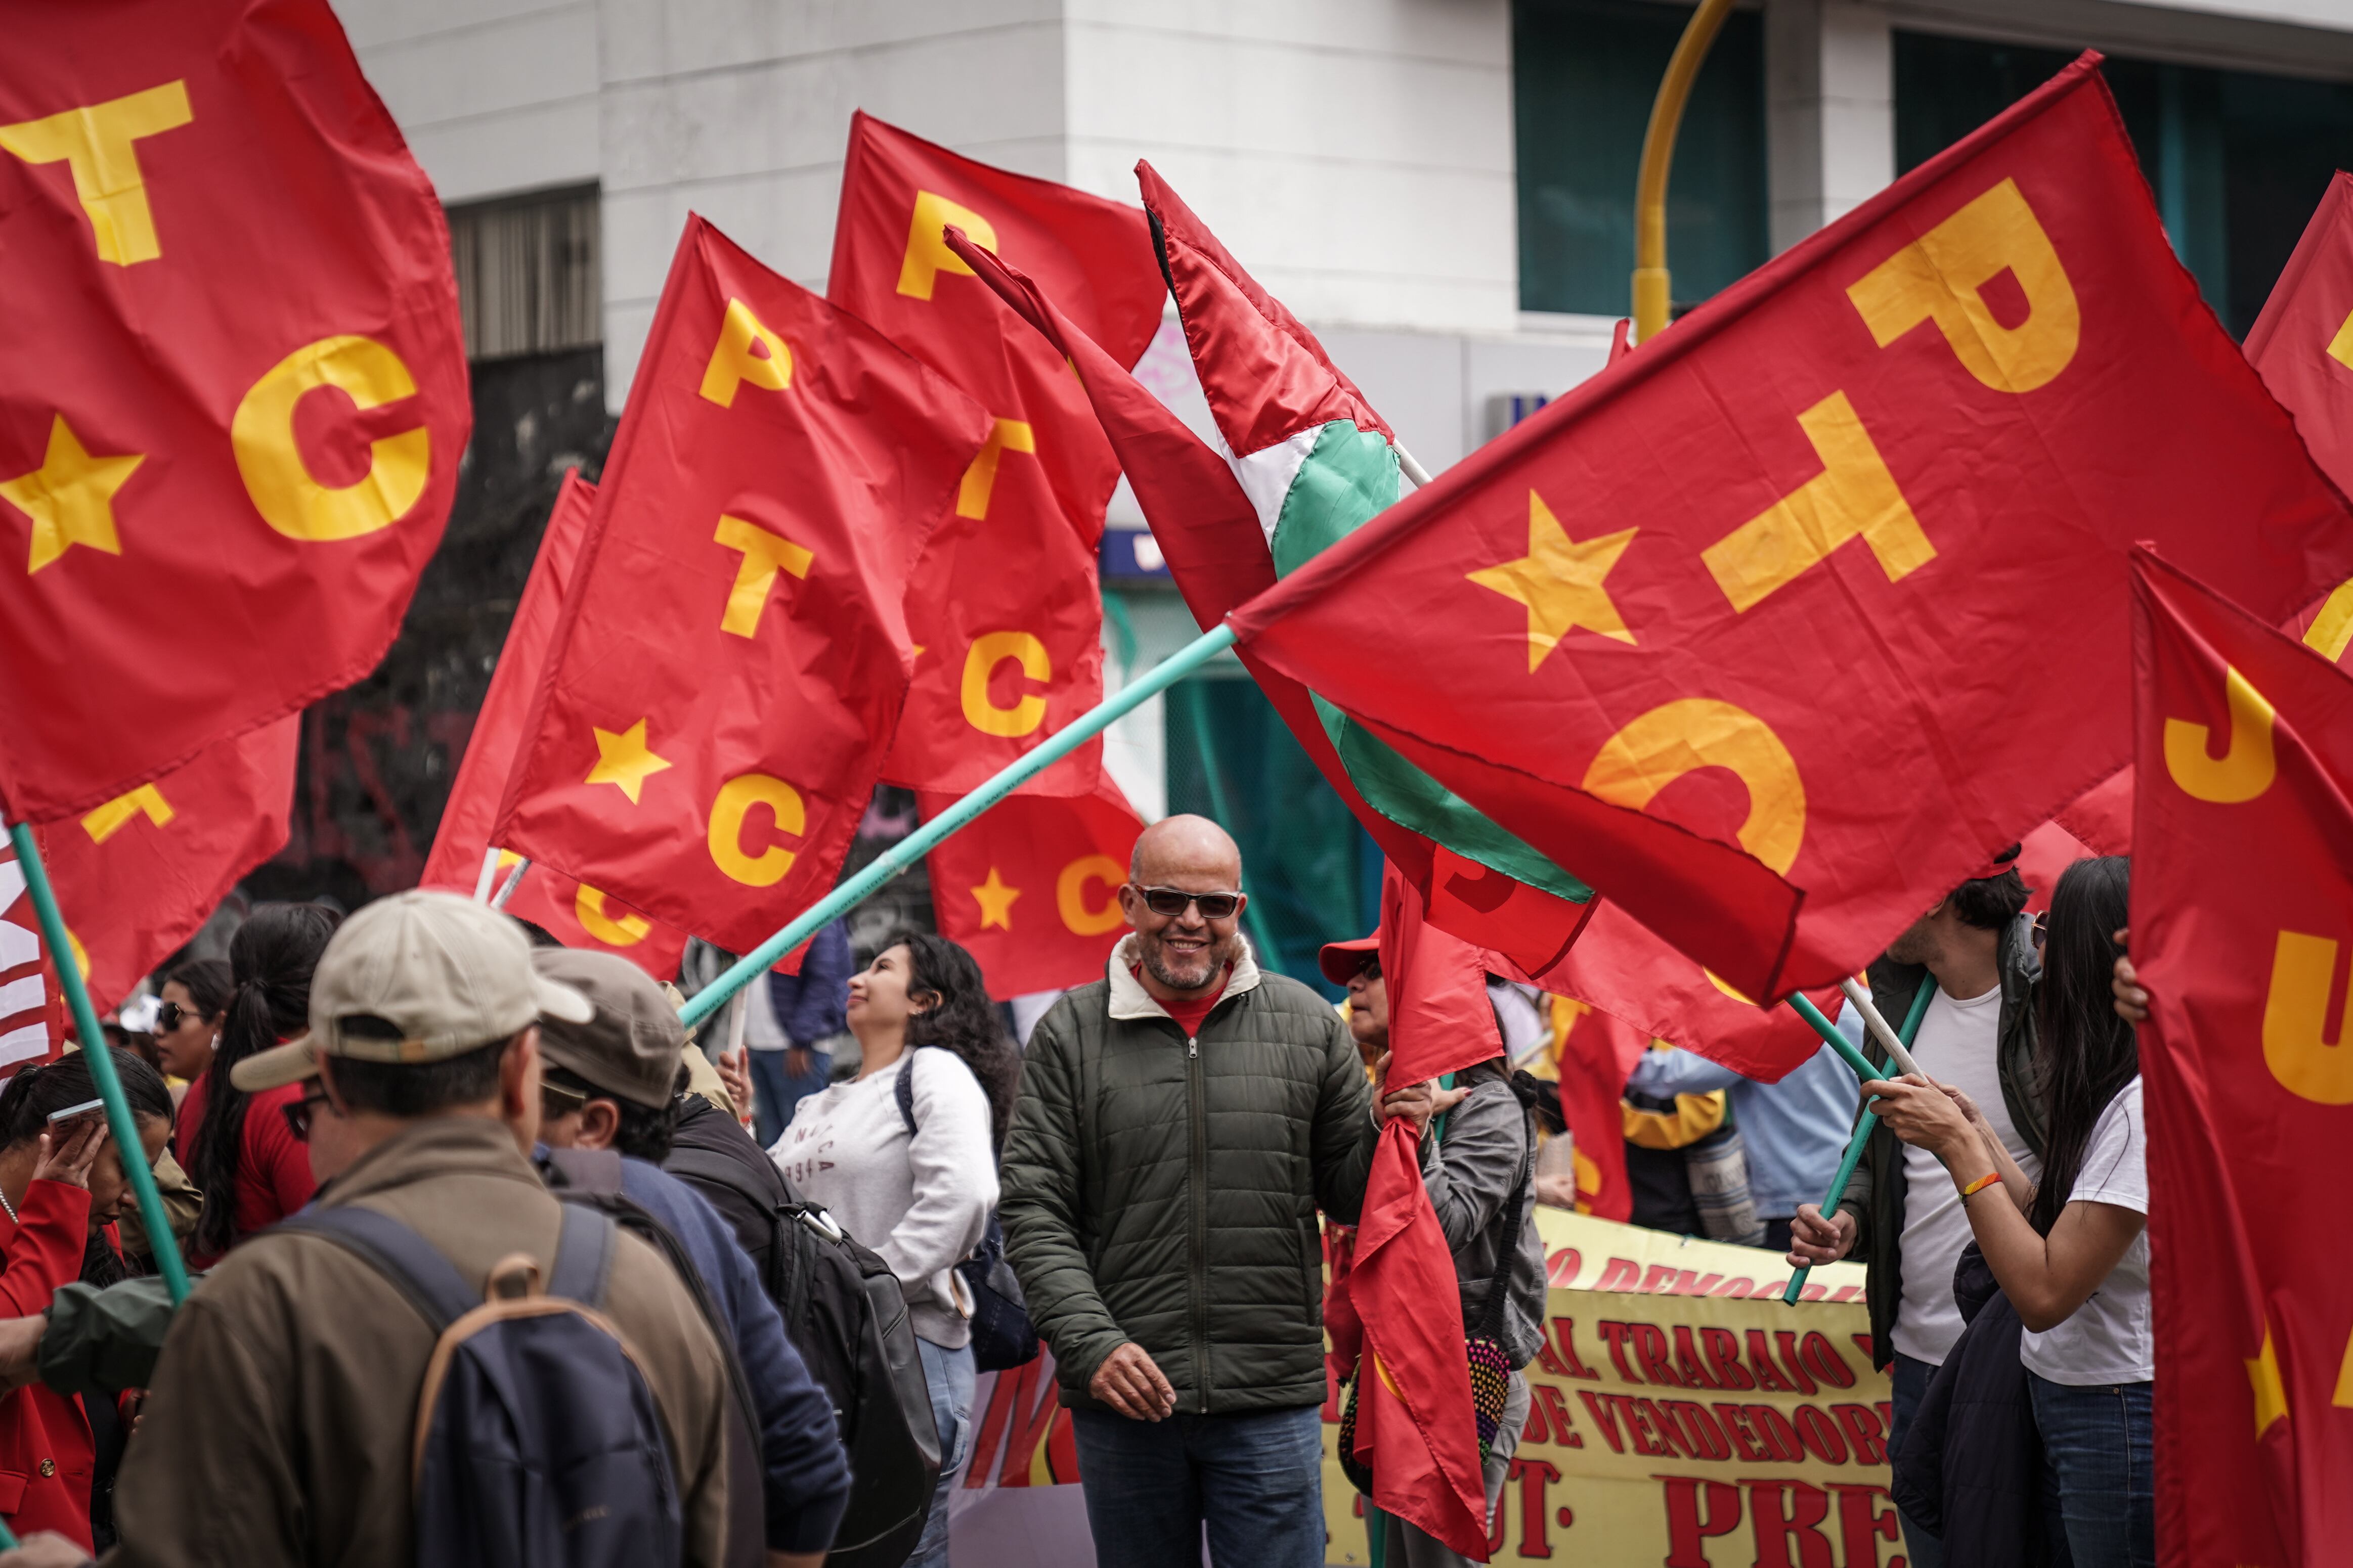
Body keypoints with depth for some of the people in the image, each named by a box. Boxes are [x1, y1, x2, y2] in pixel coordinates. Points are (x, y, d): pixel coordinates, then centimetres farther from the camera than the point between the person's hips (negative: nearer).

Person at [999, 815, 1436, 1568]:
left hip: (1272, 1399, 0)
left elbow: (1346, 1196, 12)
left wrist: (1387, 1136, -10)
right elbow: (1034, 1214, 0)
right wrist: (1091, 1343, -13)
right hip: (1123, 1395, 0)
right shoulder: (1071, 1034, 3)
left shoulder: (1307, 1024, 6)